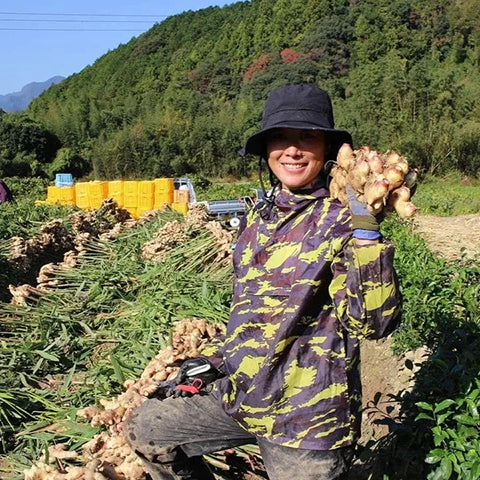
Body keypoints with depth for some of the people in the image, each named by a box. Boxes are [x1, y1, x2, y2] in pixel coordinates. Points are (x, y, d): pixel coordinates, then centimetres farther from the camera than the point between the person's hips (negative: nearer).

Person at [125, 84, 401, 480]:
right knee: (146, 429, 15)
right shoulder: (261, 216, 6)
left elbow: (375, 322, -27)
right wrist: (214, 360, 15)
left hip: (306, 418, -7)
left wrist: (365, 226, -32)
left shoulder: (341, 221, -15)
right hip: (240, 395, 7)